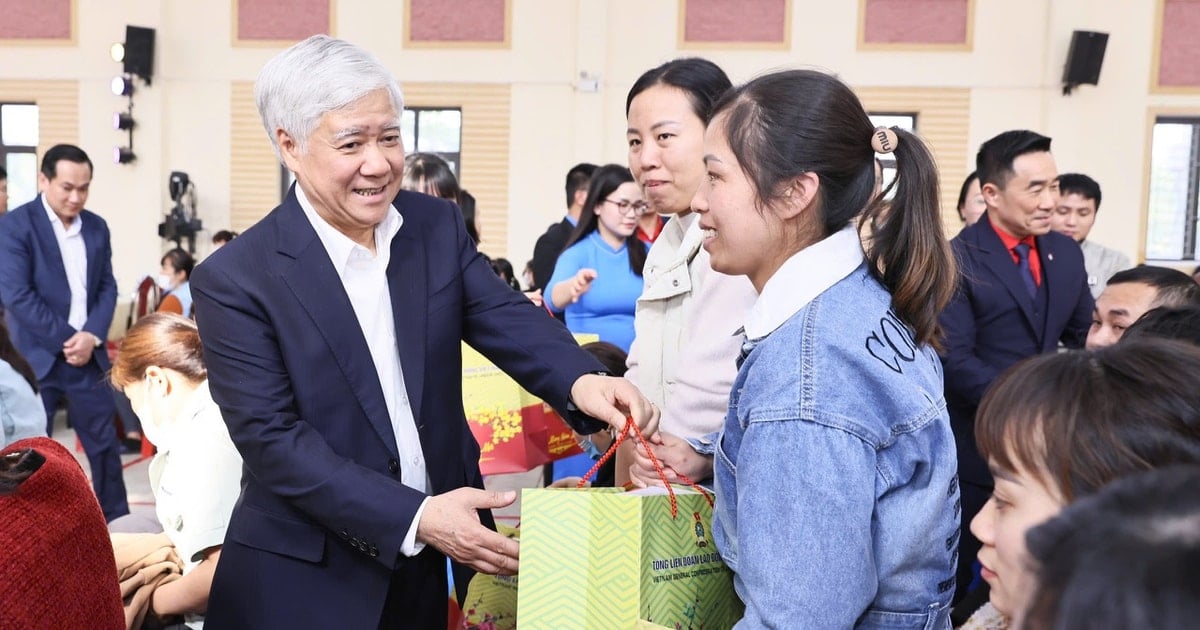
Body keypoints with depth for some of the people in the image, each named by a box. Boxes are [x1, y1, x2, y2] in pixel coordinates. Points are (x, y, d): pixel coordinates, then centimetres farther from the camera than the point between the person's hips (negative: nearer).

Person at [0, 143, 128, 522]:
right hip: (36, 357, -4)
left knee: (104, 444, 11)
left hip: (87, 355, 5)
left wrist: (91, 336, -8)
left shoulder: (97, 227, 9)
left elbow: (107, 287, 8)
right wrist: (66, 339, -16)